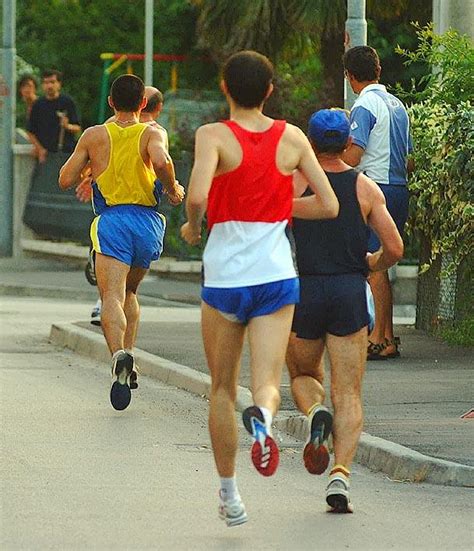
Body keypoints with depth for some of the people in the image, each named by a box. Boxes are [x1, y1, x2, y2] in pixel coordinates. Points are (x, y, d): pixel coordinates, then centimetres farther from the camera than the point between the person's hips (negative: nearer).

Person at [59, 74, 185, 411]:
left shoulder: (94, 136, 6)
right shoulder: (151, 133, 2)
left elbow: (65, 180, 7)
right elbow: (162, 162, -20)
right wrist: (174, 189, -1)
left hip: (111, 221, -2)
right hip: (148, 221, 2)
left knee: (113, 296, -16)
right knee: (130, 292, 25)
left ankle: (119, 355, -42)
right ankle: (129, 353, 13)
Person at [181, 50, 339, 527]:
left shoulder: (214, 136, -7)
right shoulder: (292, 138, 2)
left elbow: (197, 196, -23)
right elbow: (328, 206, 4)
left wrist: (192, 228, -2)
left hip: (224, 277, -1)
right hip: (276, 277, 1)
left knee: (222, 389, 14)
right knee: (266, 384, -2)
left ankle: (229, 494, 18)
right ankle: (262, 415, -39)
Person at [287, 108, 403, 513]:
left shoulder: (294, 184, 0)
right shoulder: (366, 188, 2)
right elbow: (394, 249, 0)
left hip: (304, 291, 0)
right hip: (350, 292, 0)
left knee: (304, 375, 22)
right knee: (348, 394, 3)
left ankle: (315, 413, -12)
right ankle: (341, 475, -13)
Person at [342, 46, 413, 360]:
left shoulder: (365, 105, -11)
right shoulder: (397, 105, 15)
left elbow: (353, 157, -18)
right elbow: (409, 159, 17)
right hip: (399, 190, 8)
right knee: (380, 268, 14)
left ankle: (378, 340, -7)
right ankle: (387, 338, 15)